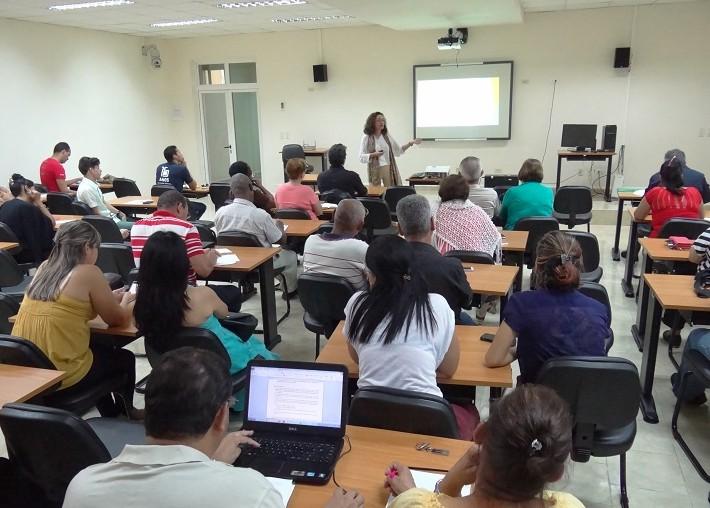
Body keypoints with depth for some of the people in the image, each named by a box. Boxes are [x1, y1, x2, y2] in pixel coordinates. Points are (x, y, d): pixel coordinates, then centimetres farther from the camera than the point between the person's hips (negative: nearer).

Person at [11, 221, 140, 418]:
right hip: (62, 375, -7)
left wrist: (111, 298, 22)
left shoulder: (44, 268, 6)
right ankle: (124, 414, 44)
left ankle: (110, 414, 46)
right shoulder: (89, 273, -14)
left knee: (103, 349, 32)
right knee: (125, 358, 21)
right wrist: (126, 302, 16)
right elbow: (117, 319, -4)